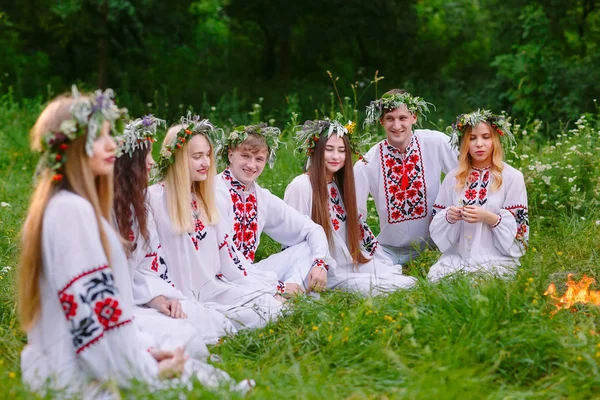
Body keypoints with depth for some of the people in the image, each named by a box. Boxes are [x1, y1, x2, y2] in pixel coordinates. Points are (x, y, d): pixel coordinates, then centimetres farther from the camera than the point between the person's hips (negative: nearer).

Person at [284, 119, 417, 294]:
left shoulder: (340, 186, 12)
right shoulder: (300, 187, -13)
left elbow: (358, 227, 15)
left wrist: (388, 265, 10)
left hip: (349, 266, 8)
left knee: (409, 282, -8)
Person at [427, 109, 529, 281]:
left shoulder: (512, 177, 0)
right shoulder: (453, 177, 10)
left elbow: (519, 228, -2)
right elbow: (437, 227, 11)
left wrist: (489, 217, -17)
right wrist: (449, 217, -11)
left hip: (496, 260, -2)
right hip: (457, 257, 3)